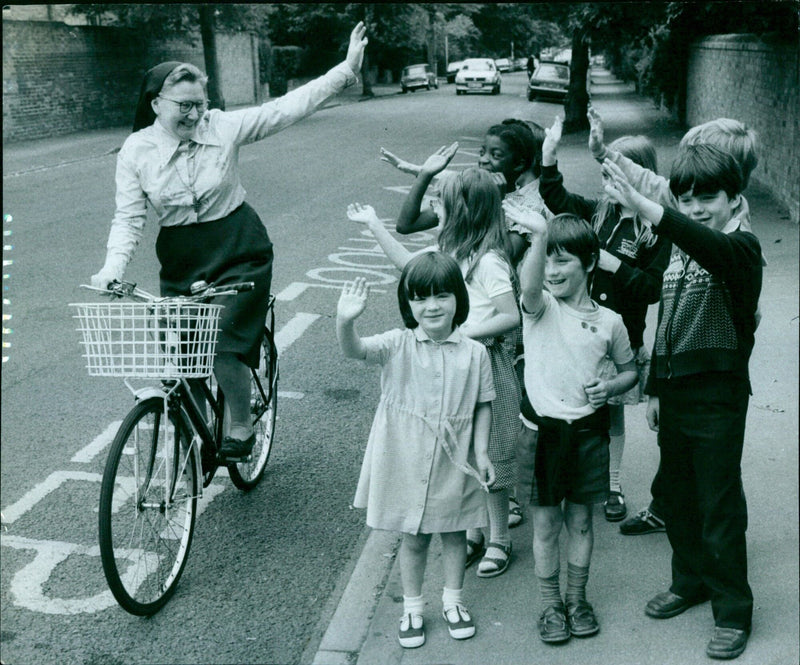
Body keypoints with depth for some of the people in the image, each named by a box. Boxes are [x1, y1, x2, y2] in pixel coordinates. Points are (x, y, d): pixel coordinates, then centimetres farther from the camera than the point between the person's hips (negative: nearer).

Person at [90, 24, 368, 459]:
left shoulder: (223, 127, -8)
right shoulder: (136, 151, -5)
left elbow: (289, 108, -8)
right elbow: (128, 216, -7)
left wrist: (347, 68, -10)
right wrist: (113, 266, -24)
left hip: (238, 252, -2)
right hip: (181, 261, 3)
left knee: (224, 345, -14)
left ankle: (241, 428, 10)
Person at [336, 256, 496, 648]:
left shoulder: (474, 353, -5)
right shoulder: (398, 346, -10)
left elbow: (483, 406, 3)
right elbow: (353, 350, -26)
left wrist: (481, 452, -3)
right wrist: (345, 320, -46)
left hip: (454, 461, 2)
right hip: (408, 462, -1)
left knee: (454, 533, 18)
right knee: (413, 538, 13)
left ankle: (452, 601, 39)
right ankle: (412, 608, 32)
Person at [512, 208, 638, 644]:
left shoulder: (608, 321, 2)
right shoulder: (540, 307, -5)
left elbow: (629, 369, 15)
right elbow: (529, 285, -30)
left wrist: (610, 387, -7)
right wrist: (539, 234, -44)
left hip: (587, 430, 2)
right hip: (543, 428, -1)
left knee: (580, 519, 13)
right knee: (545, 523, 7)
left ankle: (577, 600, 30)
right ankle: (550, 606, 23)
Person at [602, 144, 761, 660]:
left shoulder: (741, 246, -12)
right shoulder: (681, 247, 11)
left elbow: (710, 245, -38)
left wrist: (640, 205, -49)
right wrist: (656, 389, 15)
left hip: (718, 396, -7)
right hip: (675, 391, 7)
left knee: (720, 506, 2)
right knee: (678, 496, 18)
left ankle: (733, 611, 17)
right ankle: (691, 580, 38)